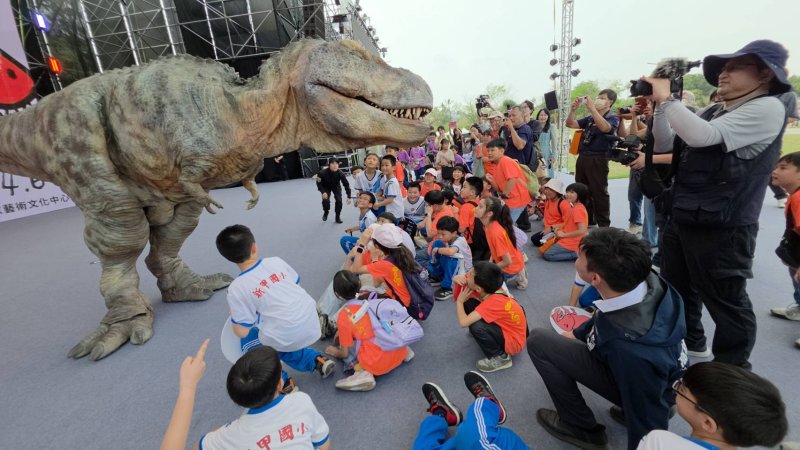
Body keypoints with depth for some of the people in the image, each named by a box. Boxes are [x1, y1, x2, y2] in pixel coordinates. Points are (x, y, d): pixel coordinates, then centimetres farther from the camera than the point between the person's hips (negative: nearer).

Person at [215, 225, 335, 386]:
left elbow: (242, 331, -4)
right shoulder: (276, 261, 2)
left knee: (248, 343, 25)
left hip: (286, 337, -5)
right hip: (311, 322, 5)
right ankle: (317, 360, 19)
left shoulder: (236, 288, -8)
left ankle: (280, 381, 15)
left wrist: (233, 314, 16)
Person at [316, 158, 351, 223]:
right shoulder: (323, 173, -34)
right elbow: (319, 183, -18)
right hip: (326, 187, -1)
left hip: (336, 187, 1)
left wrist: (348, 197, -23)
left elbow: (346, 184, -22)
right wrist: (323, 192, -31)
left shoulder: (340, 173, -32)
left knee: (339, 200, -14)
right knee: (325, 200, -18)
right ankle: (326, 212, 17)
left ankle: (338, 217, 9)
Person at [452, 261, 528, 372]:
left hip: (513, 341, -7)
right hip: (502, 326, 8)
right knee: (469, 302, -6)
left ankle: (501, 357, -10)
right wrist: (457, 279, -22)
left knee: (476, 326, -33)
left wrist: (460, 301, -23)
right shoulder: (489, 288, -13)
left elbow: (463, 322, -41)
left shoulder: (493, 302, -35)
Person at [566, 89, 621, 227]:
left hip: (598, 159, -6)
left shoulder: (613, 118, -2)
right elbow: (570, 124, 14)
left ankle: (604, 225, 7)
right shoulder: (590, 118, 15)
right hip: (582, 157, 6)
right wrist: (573, 109, -3)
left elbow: (604, 127, -24)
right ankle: (587, 221, 26)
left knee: (599, 193, -2)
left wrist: (591, 108, -25)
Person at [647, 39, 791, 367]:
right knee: (676, 286, 22)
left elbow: (702, 136, -28)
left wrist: (667, 98, -18)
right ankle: (690, 343, 44)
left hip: (721, 228, -8)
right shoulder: (712, 112, 12)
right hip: (681, 218, 9)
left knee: (725, 302, 6)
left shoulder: (767, 109, -13)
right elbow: (665, 142, 10)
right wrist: (659, 104, -3)